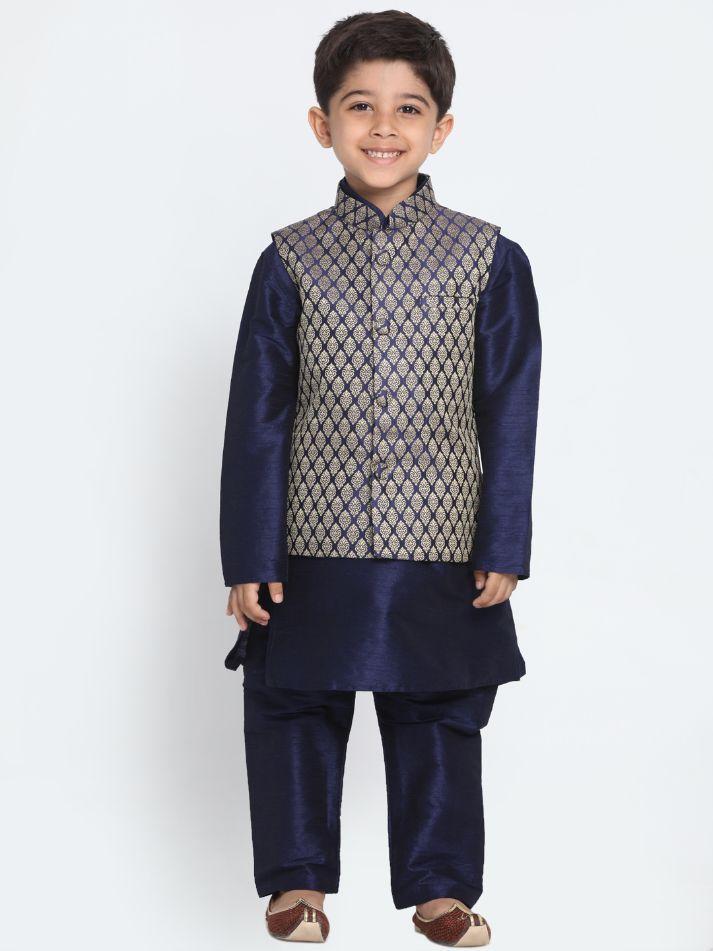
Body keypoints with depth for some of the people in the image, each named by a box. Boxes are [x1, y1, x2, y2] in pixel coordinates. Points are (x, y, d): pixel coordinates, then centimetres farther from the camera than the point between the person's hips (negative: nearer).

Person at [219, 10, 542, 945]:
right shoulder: (290, 261, -1)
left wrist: (504, 547, -2)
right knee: (295, 715, 12)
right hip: (313, 552, 1)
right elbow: (258, 419, 0)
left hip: (442, 557, 0)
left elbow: (509, 415, 1)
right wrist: (249, 558, -3)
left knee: (438, 723, 11)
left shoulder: (490, 260, -2)